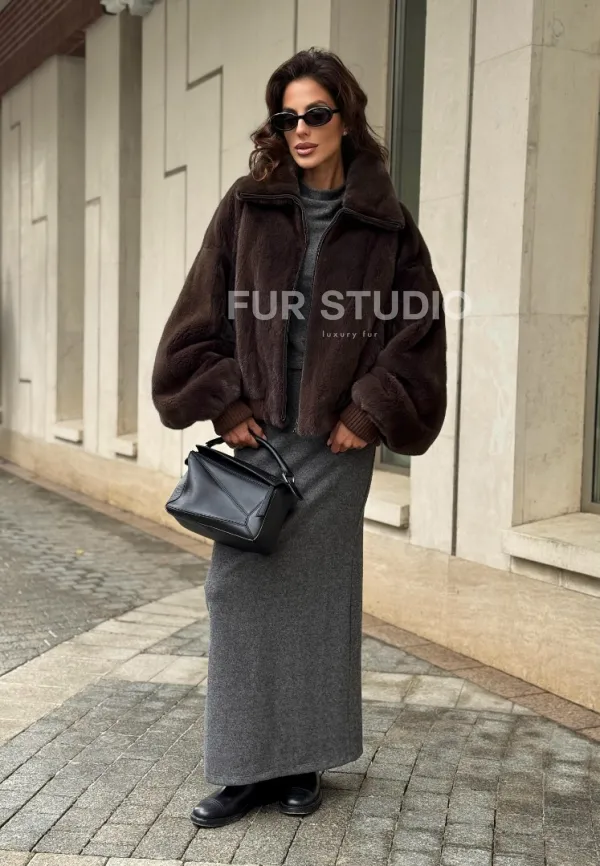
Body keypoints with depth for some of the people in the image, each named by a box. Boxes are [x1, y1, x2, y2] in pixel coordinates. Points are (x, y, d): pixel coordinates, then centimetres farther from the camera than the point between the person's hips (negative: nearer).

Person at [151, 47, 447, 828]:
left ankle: (304, 761, 21)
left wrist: (371, 415, -6)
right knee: (240, 589, 1)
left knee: (319, 594, 6)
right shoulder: (246, 208, 3)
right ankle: (249, 765, 14)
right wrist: (224, 404, -4)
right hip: (257, 433, 1)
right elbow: (201, 316, 4)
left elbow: (420, 328, 1)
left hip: (337, 439, -1)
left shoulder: (386, 223, 1)